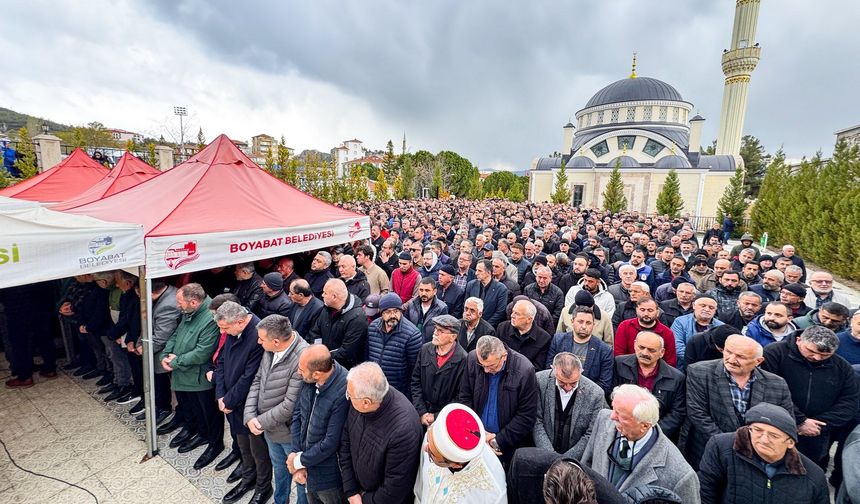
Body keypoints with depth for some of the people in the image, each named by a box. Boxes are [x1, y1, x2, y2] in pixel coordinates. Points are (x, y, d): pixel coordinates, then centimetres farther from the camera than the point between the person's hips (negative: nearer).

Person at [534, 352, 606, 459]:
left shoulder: (595, 394, -11)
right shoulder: (540, 381, -12)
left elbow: (590, 436, -5)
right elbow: (536, 421, -5)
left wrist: (565, 461, -10)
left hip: (575, 459, 0)